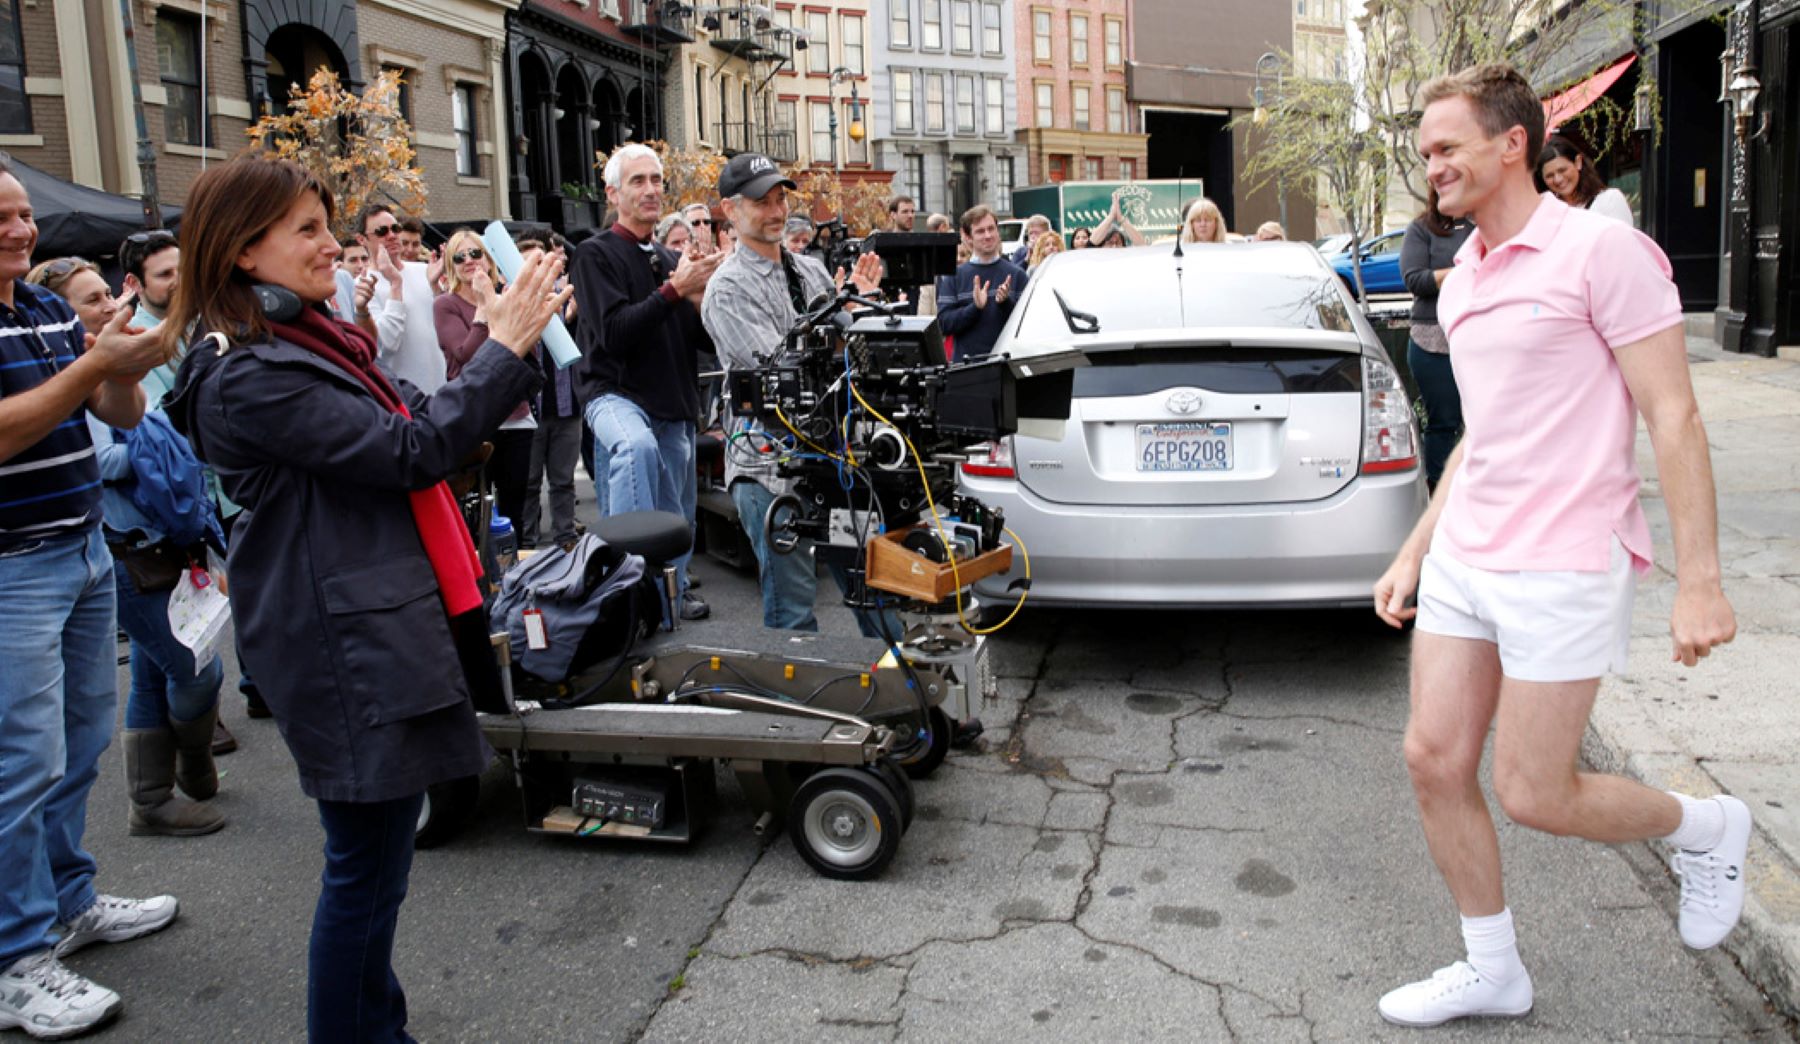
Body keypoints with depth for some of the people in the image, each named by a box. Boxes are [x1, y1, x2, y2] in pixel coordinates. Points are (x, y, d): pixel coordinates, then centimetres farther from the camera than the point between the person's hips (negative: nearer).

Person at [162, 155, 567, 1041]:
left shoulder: (309, 340, 13)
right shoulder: (246, 377, -18)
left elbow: (417, 419, 16)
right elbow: (411, 451, -21)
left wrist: (510, 345, 4)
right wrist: (505, 349, -14)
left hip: (386, 627, 10)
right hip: (346, 647, -10)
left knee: (374, 857, 19)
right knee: (367, 863, 0)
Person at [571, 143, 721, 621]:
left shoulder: (673, 260, 14)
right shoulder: (597, 254, -4)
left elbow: (708, 341, 12)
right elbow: (614, 333, -17)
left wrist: (700, 295, -8)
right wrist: (674, 290, -19)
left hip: (675, 404, 6)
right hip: (617, 393, -6)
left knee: (675, 515, 11)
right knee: (636, 447, -38)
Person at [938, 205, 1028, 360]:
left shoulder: (1016, 274, 7)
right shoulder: (955, 275, 6)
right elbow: (944, 322, -2)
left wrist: (1006, 302, -16)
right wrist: (975, 307, -16)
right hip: (967, 361, 0)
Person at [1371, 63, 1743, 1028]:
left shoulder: (1601, 249, -11)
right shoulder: (1460, 284, 12)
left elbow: (1673, 419, -13)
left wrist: (1699, 580, -16)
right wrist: (1413, 554, 20)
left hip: (1560, 568, -8)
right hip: (1461, 563, 8)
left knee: (1533, 794, -1)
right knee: (1434, 761, 6)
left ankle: (1707, 827, 29)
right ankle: (1492, 970, 24)